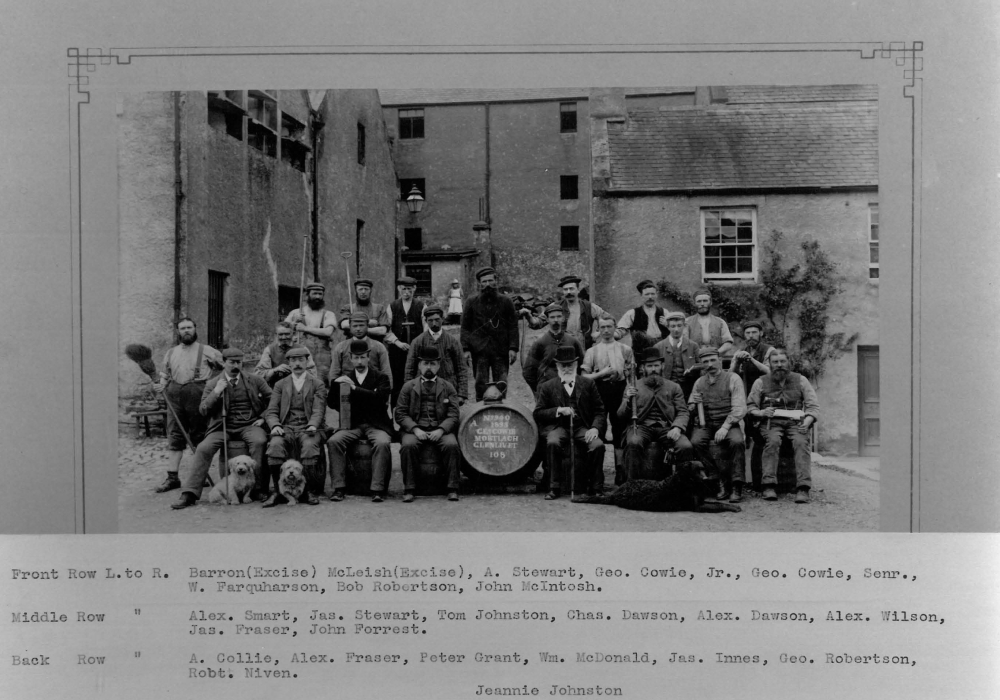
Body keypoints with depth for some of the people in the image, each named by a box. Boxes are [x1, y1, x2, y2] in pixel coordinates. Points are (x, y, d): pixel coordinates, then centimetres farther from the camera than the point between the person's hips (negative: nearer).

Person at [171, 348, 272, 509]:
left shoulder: (254, 380, 9)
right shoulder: (212, 384, 8)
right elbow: (203, 410, 1)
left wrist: (263, 417, 2)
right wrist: (216, 392, -11)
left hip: (249, 425, -1)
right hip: (223, 427, 1)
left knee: (259, 441, -33)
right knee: (203, 448, -24)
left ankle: (259, 489, -25)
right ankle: (190, 494, -17)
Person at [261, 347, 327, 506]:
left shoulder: (318, 384, 12)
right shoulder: (280, 385, 17)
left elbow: (318, 411, 1)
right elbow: (271, 411, 9)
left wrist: (312, 425, -20)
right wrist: (275, 425, -13)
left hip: (308, 428, -1)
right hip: (286, 428, 1)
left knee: (309, 446, -36)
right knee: (275, 444, -33)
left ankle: (311, 491, -20)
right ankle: (279, 492, -22)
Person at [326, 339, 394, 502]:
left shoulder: (380, 377, 6)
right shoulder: (345, 378, 15)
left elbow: (380, 397, -14)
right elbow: (332, 404, 12)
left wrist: (355, 388, -21)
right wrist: (335, 384, -7)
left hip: (376, 425, -2)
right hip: (352, 425, 2)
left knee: (382, 443, -34)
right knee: (333, 441, -26)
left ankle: (377, 489, -32)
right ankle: (338, 488, -24)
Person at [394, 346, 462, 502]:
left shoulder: (448, 388, 14)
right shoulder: (408, 386, 13)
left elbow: (453, 415, 5)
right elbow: (400, 413, 5)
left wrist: (441, 430, -14)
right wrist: (415, 429, -12)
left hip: (440, 430, 0)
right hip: (414, 429, 0)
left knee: (451, 445, -30)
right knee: (408, 445, -32)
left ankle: (452, 489, -22)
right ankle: (408, 489, -22)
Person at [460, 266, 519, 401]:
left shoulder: (506, 302, 6)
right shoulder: (472, 303, 6)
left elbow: (513, 327, 5)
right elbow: (465, 327, 6)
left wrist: (513, 348, -5)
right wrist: (466, 349, -4)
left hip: (500, 351, 0)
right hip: (479, 351, 0)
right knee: (481, 385, -1)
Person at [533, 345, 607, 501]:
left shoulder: (588, 384, 14)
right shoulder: (547, 387, 11)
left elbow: (599, 411, 10)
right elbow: (538, 413, 5)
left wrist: (595, 428, -10)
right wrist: (558, 411, -11)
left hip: (582, 427, 1)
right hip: (558, 427, -1)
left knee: (598, 445, -29)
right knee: (553, 443, -34)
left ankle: (595, 488, -13)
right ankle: (555, 487, -20)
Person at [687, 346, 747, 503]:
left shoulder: (732, 379, 0)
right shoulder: (699, 382, 13)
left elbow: (739, 408, -8)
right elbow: (689, 410, 18)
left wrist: (725, 427, -21)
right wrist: (693, 403, -6)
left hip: (728, 423, -3)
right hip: (705, 424, 3)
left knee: (737, 441, -34)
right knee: (695, 442, -28)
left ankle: (737, 487, -23)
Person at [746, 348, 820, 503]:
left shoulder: (800, 380, 12)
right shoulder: (761, 382, 11)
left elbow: (814, 406, 7)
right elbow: (750, 407, 7)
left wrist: (807, 422, -12)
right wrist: (761, 412, -15)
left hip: (796, 422, 1)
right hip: (772, 422, 0)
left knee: (801, 442, -31)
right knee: (773, 441, -33)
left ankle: (803, 488, -37)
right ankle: (769, 486, -36)